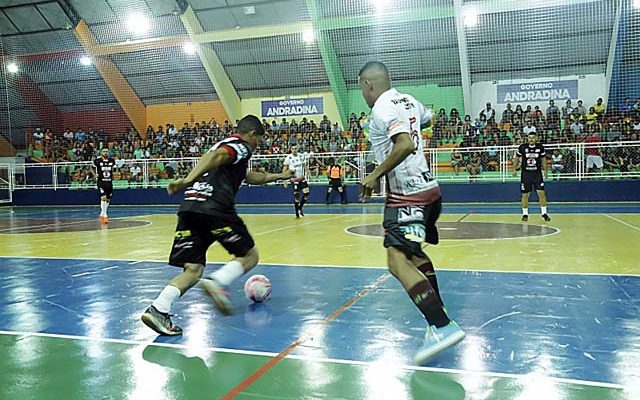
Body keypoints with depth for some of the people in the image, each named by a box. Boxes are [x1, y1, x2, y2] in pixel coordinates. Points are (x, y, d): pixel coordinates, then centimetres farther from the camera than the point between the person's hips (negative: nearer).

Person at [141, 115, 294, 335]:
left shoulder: (225, 144, 36)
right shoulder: (241, 146, 9)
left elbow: (250, 177, 51)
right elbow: (215, 156, -14)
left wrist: (279, 176, 61)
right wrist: (188, 180, -27)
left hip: (189, 207, 8)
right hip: (214, 208, -8)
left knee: (193, 270, 6)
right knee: (250, 255, 7)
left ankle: (158, 309, -14)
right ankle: (217, 282, -18)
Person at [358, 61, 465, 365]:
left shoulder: (383, 108, -14)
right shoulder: (408, 101, 13)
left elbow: (405, 145, -28)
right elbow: (428, 119, 34)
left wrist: (375, 175, -20)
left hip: (407, 194, -10)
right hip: (427, 187, 10)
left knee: (398, 261, -17)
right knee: (413, 252, 25)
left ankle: (442, 327, -24)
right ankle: (437, 312, 34)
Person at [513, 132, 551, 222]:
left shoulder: (540, 147, -1)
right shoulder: (522, 147, -6)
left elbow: (543, 160, 11)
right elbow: (516, 158, 7)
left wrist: (546, 171, 10)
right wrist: (514, 169, 3)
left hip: (537, 173, 1)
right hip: (525, 173, -1)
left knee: (541, 192, -7)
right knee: (525, 195, 2)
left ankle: (544, 213, 5)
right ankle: (525, 214, 15)